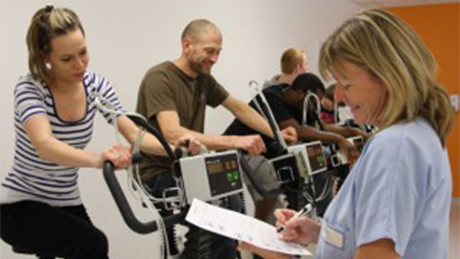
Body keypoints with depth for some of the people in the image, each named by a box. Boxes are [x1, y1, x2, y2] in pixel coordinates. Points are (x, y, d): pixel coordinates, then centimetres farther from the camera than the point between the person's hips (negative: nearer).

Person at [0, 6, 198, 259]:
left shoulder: (95, 84, -6)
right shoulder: (30, 88, -20)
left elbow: (134, 134, -11)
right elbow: (45, 145, -39)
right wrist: (97, 159, -57)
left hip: (68, 204, 6)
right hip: (21, 205, -6)